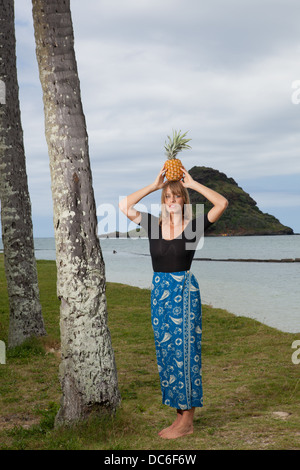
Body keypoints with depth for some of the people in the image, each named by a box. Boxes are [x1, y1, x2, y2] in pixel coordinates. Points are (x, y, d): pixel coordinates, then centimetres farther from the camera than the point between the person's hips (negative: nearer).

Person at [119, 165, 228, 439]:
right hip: (160, 292, 5)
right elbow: (125, 206, 2)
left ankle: (187, 420, 5)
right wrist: (154, 185, 0)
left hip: (184, 292, -5)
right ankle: (180, 414, 20)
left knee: (184, 351, -3)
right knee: (166, 352, 9)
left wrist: (192, 183, -9)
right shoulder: (153, 225, 6)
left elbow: (222, 203, -15)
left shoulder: (193, 227, -5)